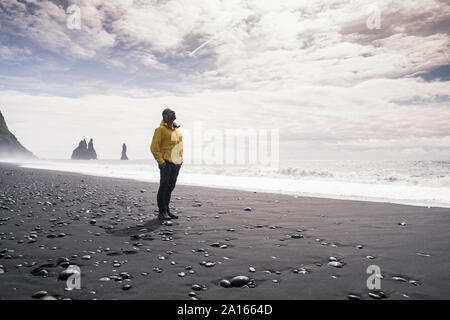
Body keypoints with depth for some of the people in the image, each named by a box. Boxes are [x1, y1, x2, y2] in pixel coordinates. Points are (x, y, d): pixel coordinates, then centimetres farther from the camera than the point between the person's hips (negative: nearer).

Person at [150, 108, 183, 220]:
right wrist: (161, 161, -14)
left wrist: (180, 158, 16)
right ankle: (162, 212, 7)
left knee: (171, 186, 12)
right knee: (164, 187, -1)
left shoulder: (177, 128, 15)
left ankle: (167, 210, 22)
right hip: (166, 163, -7)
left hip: (177, 163, 7)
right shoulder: (161, 129, -8)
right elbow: (154, 148, -11)